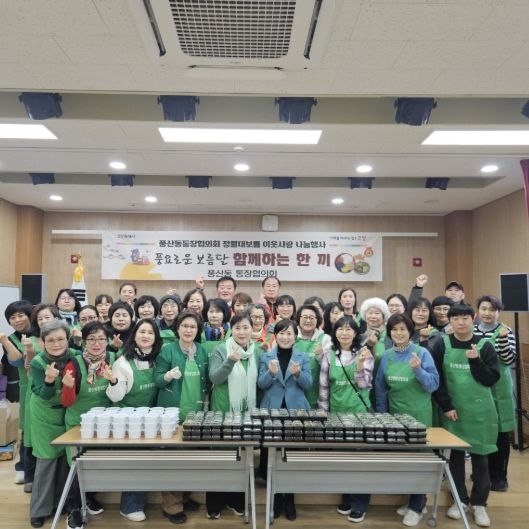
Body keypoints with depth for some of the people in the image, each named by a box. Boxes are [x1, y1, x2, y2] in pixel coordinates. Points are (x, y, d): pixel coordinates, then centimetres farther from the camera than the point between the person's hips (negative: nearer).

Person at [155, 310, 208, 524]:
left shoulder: (202, 351, 7)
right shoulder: (167, 349, -7)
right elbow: (157, 380, -9)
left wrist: (204, 399, 7)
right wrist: (168, 376, -27)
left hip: (196, 412, 5)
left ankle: (184, 496, 30)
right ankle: (171, 505, 14)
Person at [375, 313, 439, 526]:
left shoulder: (422, 353, -11)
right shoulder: (387, 356, 0)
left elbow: (433, 385, -13)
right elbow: (380, 388, 7)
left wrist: (418, 370, -28)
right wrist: (382, 414, 7)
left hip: (418, 415, -4)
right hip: (394, 414, 4)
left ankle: (416, 507, 19)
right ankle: (416, 499, 32)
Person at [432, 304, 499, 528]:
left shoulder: (485, 346, -3)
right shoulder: (442, 345, -3)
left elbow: (492, 379, -6)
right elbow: (436, 379, -4)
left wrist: (475, 361, -19)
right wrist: (445, 406, -9)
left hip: (480, 411, 0)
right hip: (452, 411, 0)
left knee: (479, 456, 7)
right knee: (456, 454, 9)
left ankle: (479, 503, 23)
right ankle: (460, 499, 25)